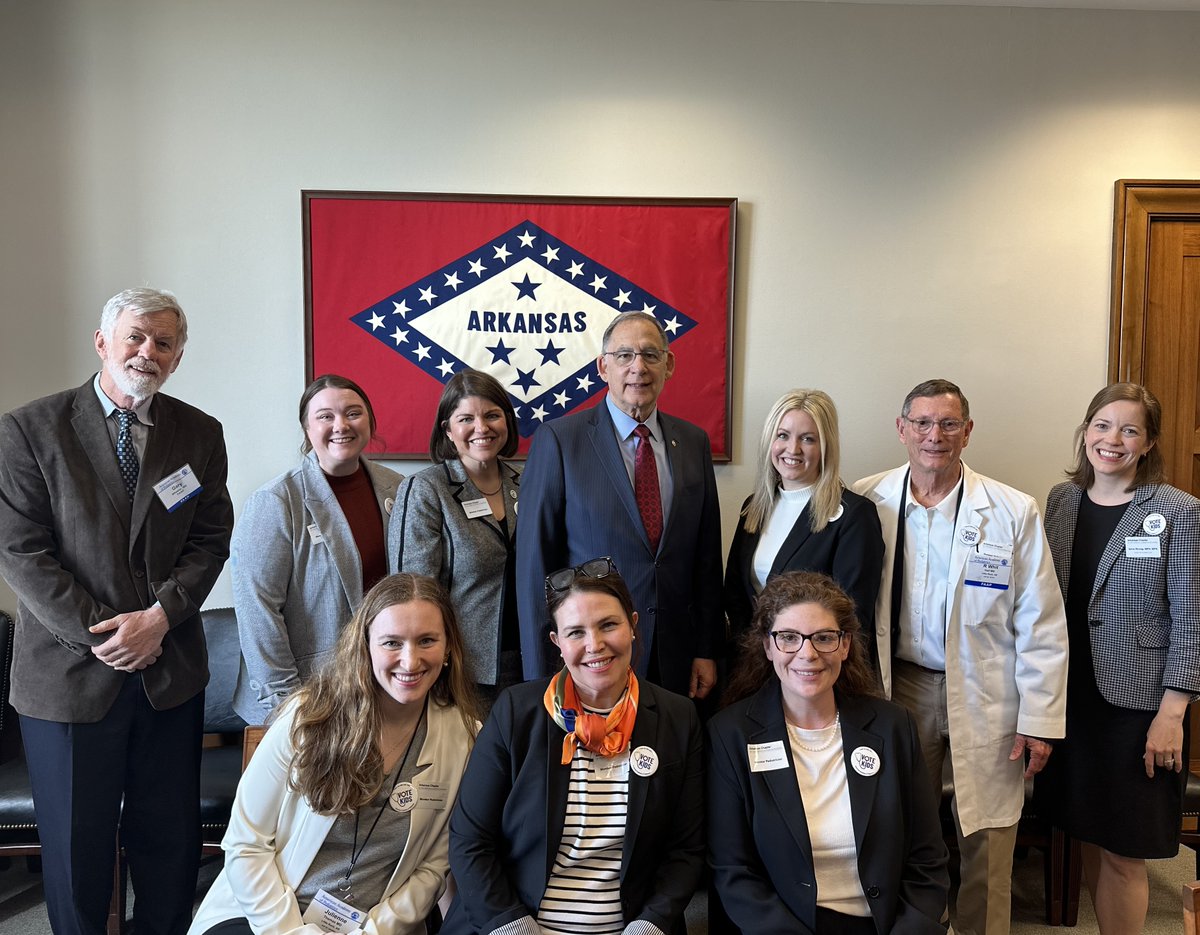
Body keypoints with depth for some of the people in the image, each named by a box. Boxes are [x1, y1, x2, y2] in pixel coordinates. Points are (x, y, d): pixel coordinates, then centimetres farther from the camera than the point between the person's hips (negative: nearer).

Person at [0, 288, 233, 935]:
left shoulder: (200, 434, 4)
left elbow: (209, 542, 2)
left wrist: (160, 616, -12)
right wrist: (98, 633, -13)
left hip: (170, 669, 2)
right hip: (68, 671, -2)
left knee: (171, 837, 13)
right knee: (75, 842, 13)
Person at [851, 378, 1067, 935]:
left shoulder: (1014, 512, -5)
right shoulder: (867, 504, -2)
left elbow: (1042, 627, -2)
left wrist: (1040, 719, -3)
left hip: (985, 699, -1)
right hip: (898, 688, 1)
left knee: (986, 849, 6)